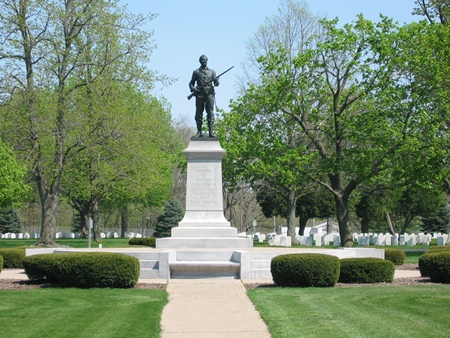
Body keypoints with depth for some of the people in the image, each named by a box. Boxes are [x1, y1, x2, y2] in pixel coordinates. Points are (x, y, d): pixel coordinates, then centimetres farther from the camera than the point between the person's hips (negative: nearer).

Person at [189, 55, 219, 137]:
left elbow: (216, 82, 9)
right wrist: (193, 89, -6)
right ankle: (199, 132, 1)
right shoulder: (196, 72, 14)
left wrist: (216, 82, -15)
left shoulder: (212, 72, 17)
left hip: (209, 94, 0)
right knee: (199, 113, -2)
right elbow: (191, 83, 15)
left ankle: (211, 132, -11)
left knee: (210, 113, -8)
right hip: (199, 94, 0)